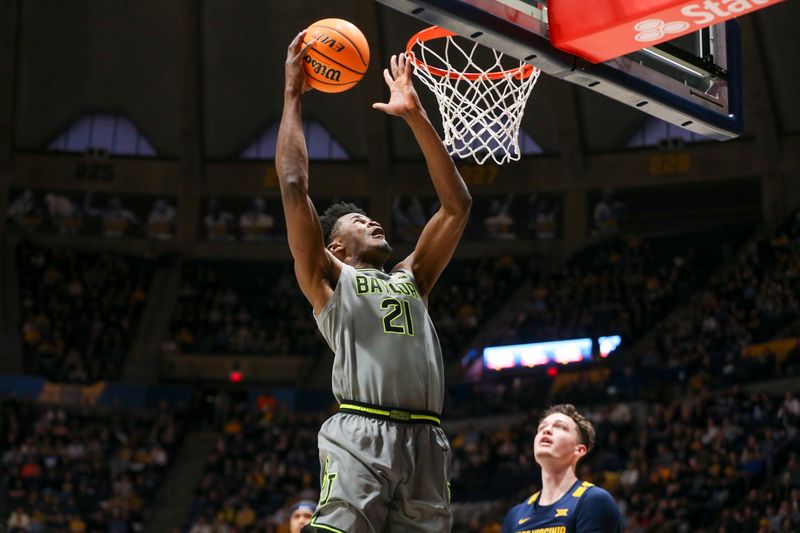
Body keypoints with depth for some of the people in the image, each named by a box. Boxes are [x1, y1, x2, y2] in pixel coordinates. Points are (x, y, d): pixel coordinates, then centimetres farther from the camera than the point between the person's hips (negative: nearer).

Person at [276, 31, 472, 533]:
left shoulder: (411, 279, 29)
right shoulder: (327, 279, 16)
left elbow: (457, 204, 26)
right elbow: (294, 185, 6)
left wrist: (415, 116, 24)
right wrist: (293, 94, 12)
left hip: (426, 441, 5)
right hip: (361, 436, -5)